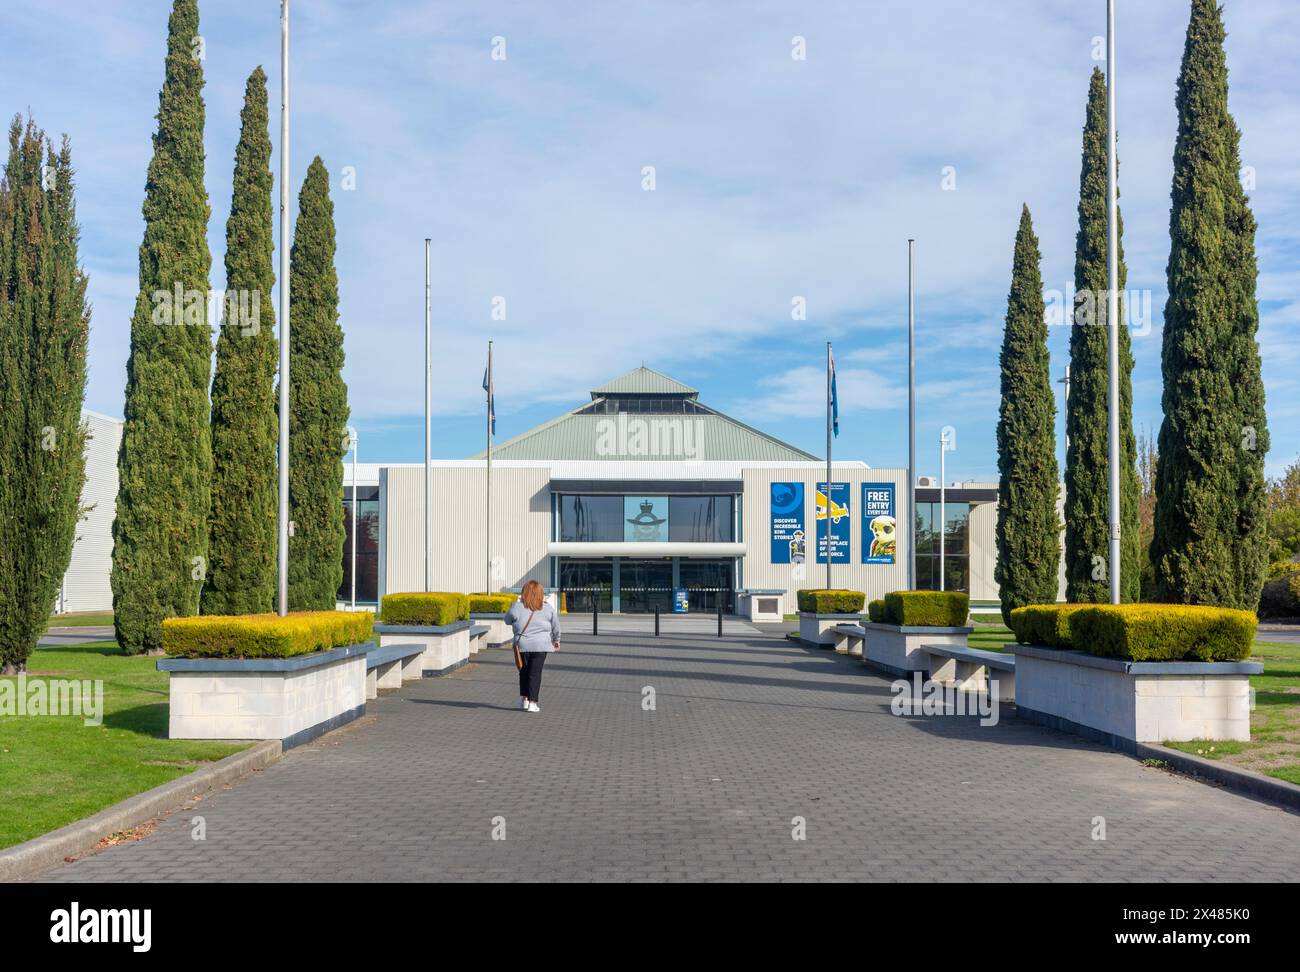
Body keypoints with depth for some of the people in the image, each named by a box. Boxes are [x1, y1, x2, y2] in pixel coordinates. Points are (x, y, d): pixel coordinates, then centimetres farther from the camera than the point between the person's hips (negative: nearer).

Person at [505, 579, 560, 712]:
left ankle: (524, 699, 17)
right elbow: (555, 626, 13)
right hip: (540, 646, 0)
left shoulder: (517, 607, -6)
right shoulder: (547, 608, 1)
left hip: (522, 645, 0)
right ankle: (532, 703, -1)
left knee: (524, 672, 17)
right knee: (535, 673, 3)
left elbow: (507, 619, 11)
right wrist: (556, 640, 30)